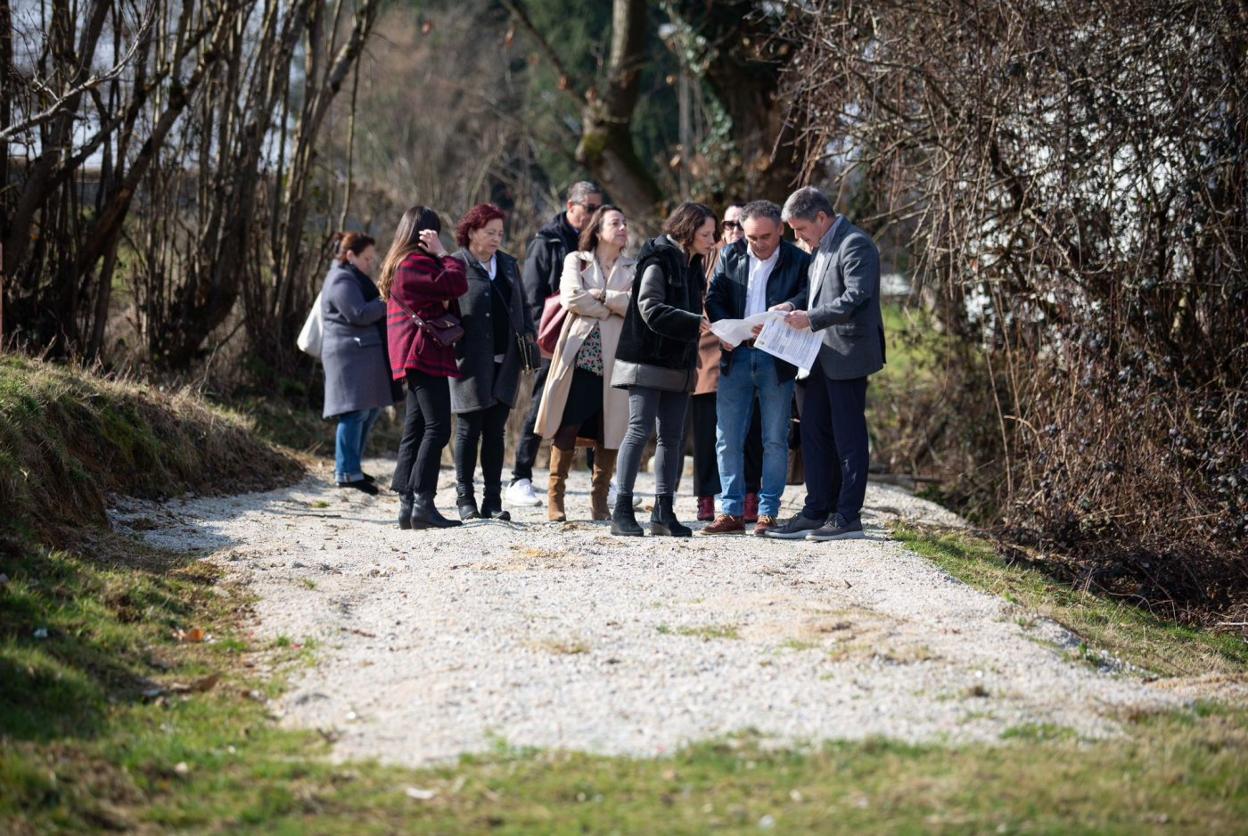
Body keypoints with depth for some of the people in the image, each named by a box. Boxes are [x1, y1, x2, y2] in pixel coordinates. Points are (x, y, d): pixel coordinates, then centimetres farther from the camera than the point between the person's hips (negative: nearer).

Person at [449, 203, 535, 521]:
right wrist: (451, 348, -15)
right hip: (471, 362, -5)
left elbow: (522, 307, 20)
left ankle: (493, 501, 10)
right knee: (469, 430, 1)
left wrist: (528, 340, 10)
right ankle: (465, 499, 7)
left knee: (495, 432, 7)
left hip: (504, 362, 5)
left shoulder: (509, 265, 15)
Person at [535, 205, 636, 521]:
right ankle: (555, 498, -1)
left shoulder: (633, 269, 15)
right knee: (567, 428, -6)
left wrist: (599, 295, -8)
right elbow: (570, 297, -7)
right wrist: (614, 306, -4)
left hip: (613, 361, 2)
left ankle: (599, 501, 9)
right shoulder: (576, 261, 12)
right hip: (578, 354, -2)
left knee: (609, 431, 0)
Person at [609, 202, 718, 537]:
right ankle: (622, 510, -10)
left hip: (678, 366, 8)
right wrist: (697, 323, -25)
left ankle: (663, 511, 10)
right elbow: (652, 310, -19)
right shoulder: (658, 261, -10)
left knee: (672, 436, 6)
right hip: (647, 361, -8)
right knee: (640, 430, -11)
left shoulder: (691, 265, 15)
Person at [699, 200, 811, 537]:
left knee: (775, 441, 1)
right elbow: (714, 297, 6)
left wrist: (790, 307, -26)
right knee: (728, 439, 2)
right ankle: (732, 512, 7)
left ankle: (768, 513, 6)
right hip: (737, 355, 3)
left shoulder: (798, 261, 0)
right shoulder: (731, 257, 9)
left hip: (777, 358, -3)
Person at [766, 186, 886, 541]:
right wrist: (794, 307, 4)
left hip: (848, 355, -10)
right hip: (823, 357, 10)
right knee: (814, 433, 11)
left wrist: (811, 319, -26)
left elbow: (856, 297, -22)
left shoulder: (855, 245, -14)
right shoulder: (823, 247, 17)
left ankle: (848, 517, 0)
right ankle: (817, 512, 16)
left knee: (848, 436, -4)